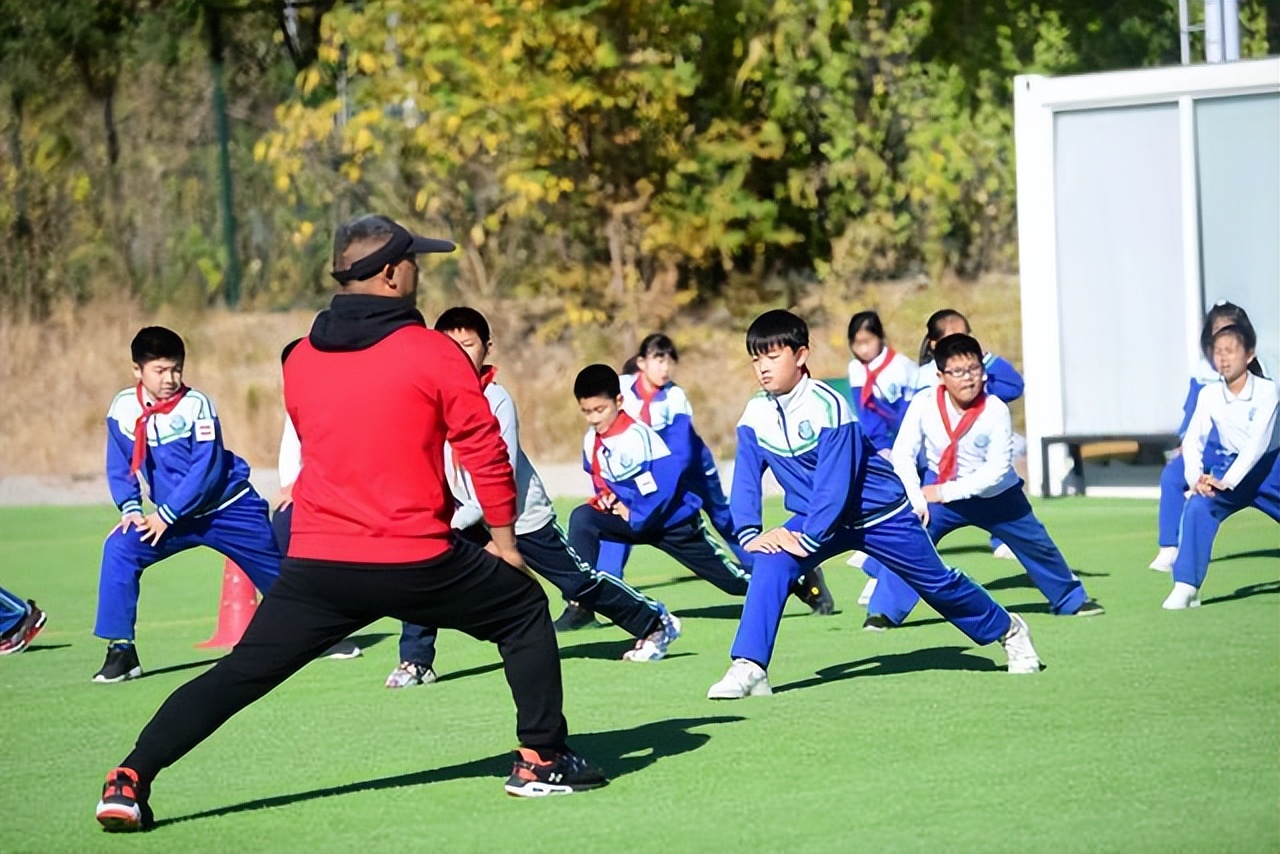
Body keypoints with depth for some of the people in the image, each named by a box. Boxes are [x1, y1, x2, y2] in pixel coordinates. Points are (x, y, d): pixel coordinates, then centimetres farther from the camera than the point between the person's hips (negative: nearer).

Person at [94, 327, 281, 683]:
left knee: (280, 574, 6)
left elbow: (207, 468, -23)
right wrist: (131, 508, -15)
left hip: (227, 507, -3)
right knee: (119, 547, -20)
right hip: (173, 516, 3)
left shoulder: (196, 405, -21)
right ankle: (121, 650, -16)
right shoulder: (123, 407, -10)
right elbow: (119, 466, 0)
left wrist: (166, 514, -26)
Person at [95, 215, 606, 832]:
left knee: (237, 675, 7)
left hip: (315, 564, 3)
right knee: (524, 612, 20)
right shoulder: (433, 353, -5)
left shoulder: (299, 360, 9)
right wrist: (503, 538, 9)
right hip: (417, 561, -3)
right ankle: (541, 761, 19)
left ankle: (131, 781, -5)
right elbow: (485, 449, -3)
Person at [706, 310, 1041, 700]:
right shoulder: (755, 415, -9)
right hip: (820, 518, 4)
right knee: (771, 562, -23)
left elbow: (835, 483, -31)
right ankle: (749, 667, -27)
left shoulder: (827, 406, -28)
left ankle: (1008, 629, 37)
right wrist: (750, 533, -24)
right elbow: (745, 479, -9)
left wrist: (808, 538, -36)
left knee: (935, 581, 10)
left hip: (880, 512, -4)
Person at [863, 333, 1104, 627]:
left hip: (995, 494, 0)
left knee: (1037, 544, 12)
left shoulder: (996, 411, -24)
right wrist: (916, 498, -27)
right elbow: (903, 454, -17)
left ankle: (1070, 599, 36)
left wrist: (946, 492, -27)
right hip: (941, 490, 0)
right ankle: (884, 611, -15)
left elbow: (996, 469, -25)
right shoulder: (924, 404, -21)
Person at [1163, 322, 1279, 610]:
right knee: (1197, 506, -23)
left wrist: (1226, 482, -35)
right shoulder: (1209, 394, -7)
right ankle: (1185, 586, -24)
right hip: (1232, 465, 2)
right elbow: (1193, 441, -8)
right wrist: (1196, 478, -28)